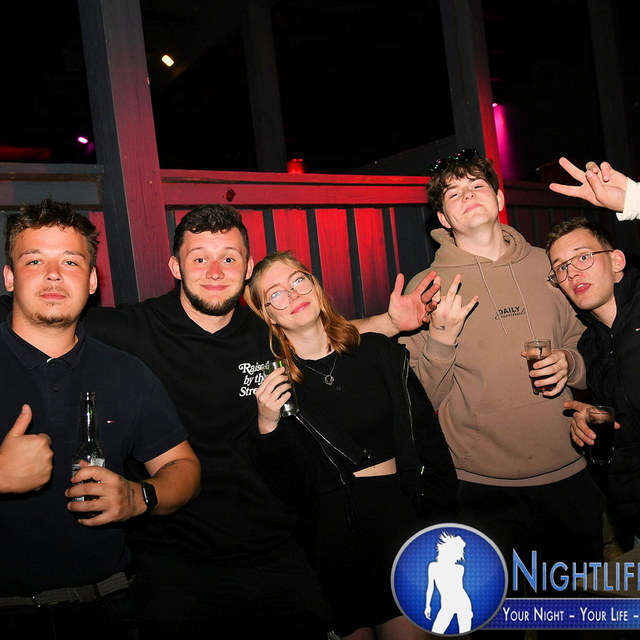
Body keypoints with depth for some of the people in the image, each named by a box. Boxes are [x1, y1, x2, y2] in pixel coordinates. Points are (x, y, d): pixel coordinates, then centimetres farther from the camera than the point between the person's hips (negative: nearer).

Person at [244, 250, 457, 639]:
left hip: (402, 516, 2)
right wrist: (266, 428, -21)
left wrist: (443, 520, 5)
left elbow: (429, 439, 6)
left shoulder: (379, 352, 1)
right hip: (333, 531, -1)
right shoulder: (270, 381, -4)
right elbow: (288, 486, -5)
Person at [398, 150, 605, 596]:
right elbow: (424, 399, -6)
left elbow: (581, 341, 16)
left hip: (567, 473, 3)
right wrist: (441, 338, -22)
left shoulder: (546, 266, 4)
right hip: (485, 488, -3)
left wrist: (569, 362, -6)